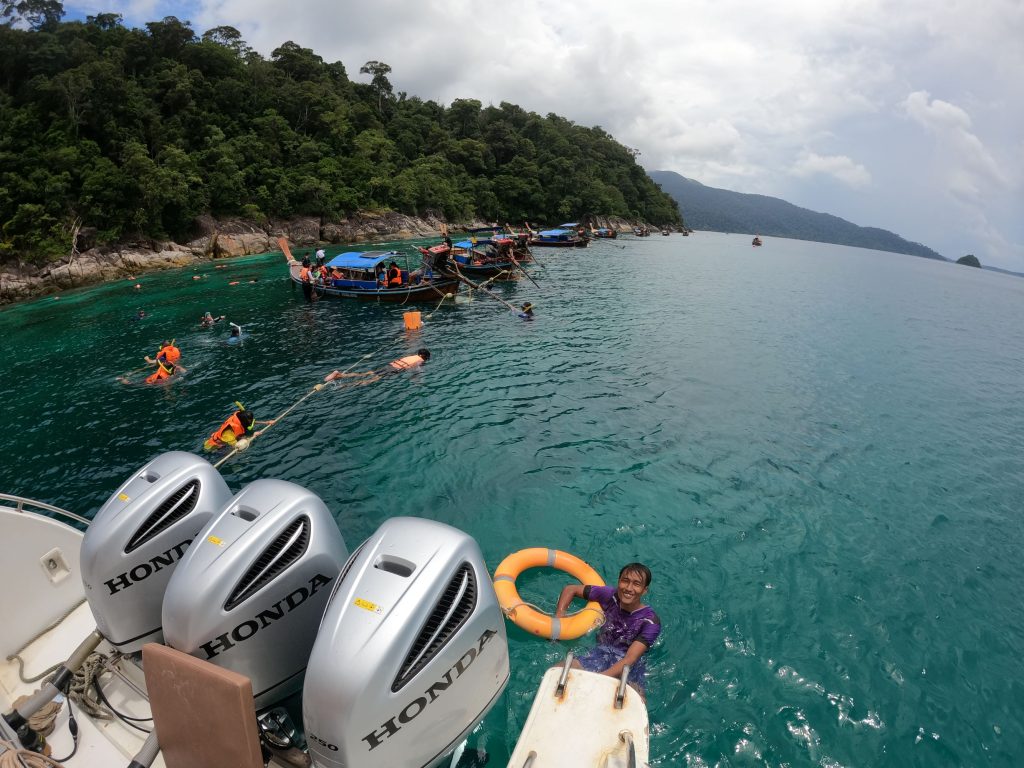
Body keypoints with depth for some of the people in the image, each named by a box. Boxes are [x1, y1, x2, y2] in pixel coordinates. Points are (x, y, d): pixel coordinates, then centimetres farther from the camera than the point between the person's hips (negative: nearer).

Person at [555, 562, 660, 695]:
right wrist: (558, 619, -10)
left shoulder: (651, 621, -16)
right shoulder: (611, 596, -8)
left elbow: (630, 659, -24)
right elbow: (571, 589, 3)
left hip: (630, 667, -2)